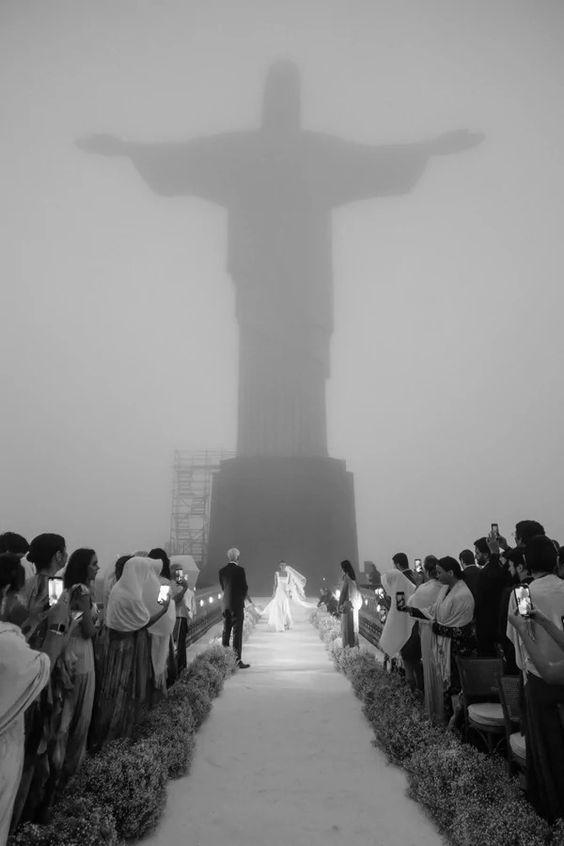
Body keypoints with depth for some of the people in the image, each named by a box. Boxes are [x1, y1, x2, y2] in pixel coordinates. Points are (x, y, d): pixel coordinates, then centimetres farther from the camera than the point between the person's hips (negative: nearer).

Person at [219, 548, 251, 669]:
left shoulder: (222, 571, 5)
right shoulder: (239, 570, -12)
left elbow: (223, 587, 11)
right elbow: (245, 587, -8)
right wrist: (244, 596, 15)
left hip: (226, 605, 5)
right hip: (237, 604, -5)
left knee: (226, 632, 13)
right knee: (237, 633, -1)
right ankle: (237, 661, 1)